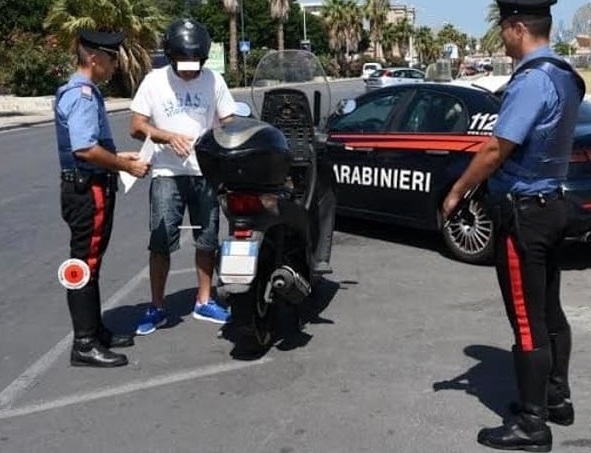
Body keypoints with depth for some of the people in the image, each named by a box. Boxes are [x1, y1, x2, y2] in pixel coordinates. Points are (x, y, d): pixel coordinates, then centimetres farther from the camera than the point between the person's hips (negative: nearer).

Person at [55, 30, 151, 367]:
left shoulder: (88, 92, 15)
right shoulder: (81, 95, -17)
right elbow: (85, 149, -27)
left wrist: (119, 157, 12)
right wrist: (127, 167, -17)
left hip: (95, 188, 11)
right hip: (88, 190, -11)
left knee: (92, 263, 17)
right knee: (85, 266, -5)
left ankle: (95, 330, 28)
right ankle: (85, 345, 1)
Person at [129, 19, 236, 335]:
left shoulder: (213, 80, 3)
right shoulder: (154, 81, -2)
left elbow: (228, 123, 7)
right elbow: (136, 127, -3)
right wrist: (168, 136, -19)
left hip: (206, 173, 2)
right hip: (167, 174, -2)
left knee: (207, 240, 9)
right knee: (160, 242, -3)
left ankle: (203, 302, 23)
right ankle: (156, 308, 7)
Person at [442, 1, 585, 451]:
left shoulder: (532, 80, -21)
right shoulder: (565, 77, 9)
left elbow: (496, 150, -21)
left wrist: (457, 191, -10)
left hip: (523, 212, -10)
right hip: (551, 205, 10)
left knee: (527, 320, -2)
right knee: (549, 310, 18)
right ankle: (557, 398, 30)